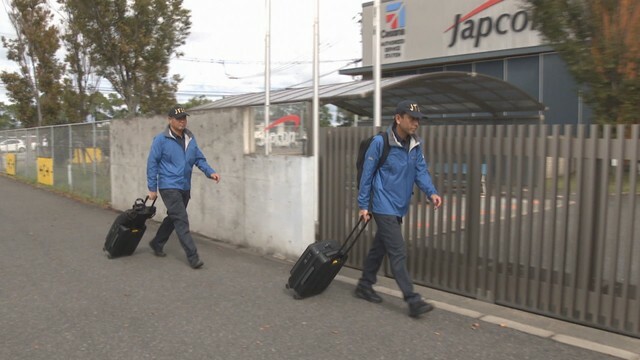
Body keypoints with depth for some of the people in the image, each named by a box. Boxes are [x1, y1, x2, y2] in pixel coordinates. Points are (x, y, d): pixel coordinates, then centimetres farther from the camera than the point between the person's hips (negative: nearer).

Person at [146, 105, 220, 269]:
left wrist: (210, 172, -8)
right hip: (169, 187, -7)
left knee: (173, 218, 20)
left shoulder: (190, 139, 8)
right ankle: (193, 256, -8)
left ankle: (157, 243, 41)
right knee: (181, 221, -10)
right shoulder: (161, 140, -10)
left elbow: (199, 159, 11)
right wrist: (152, 188, -8)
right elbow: (152, 164, -7)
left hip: (185, 187, 7)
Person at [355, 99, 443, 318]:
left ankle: (365, 286, 33)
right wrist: (363, 205, -7)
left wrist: (431, 192, -16)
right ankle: (413, 301, -4)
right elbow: (367, 174, -9)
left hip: (399, 208, 7)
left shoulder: (415, 146, 6)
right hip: (384, 207, -7)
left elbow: (421, 171, 3)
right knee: (398, 253, -7)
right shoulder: (380, 142, -13)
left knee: (379, 248, 18)